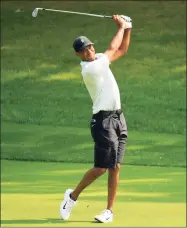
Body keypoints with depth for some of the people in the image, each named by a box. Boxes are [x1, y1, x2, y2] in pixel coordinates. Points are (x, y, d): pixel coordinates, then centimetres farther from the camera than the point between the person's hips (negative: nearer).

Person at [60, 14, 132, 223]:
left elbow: (121, 50, 24)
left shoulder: (99, 59, 10)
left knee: (115, 167, 2)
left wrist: (127, 28, 10)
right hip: (104, 121, -8)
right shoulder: (90, 68, -15)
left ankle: (109, 210, 5)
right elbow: (113, 49, -7)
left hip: (118, 118, 8)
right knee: (101, 168, -10)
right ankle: (72, 196, 11)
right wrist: (122, 27, 6)